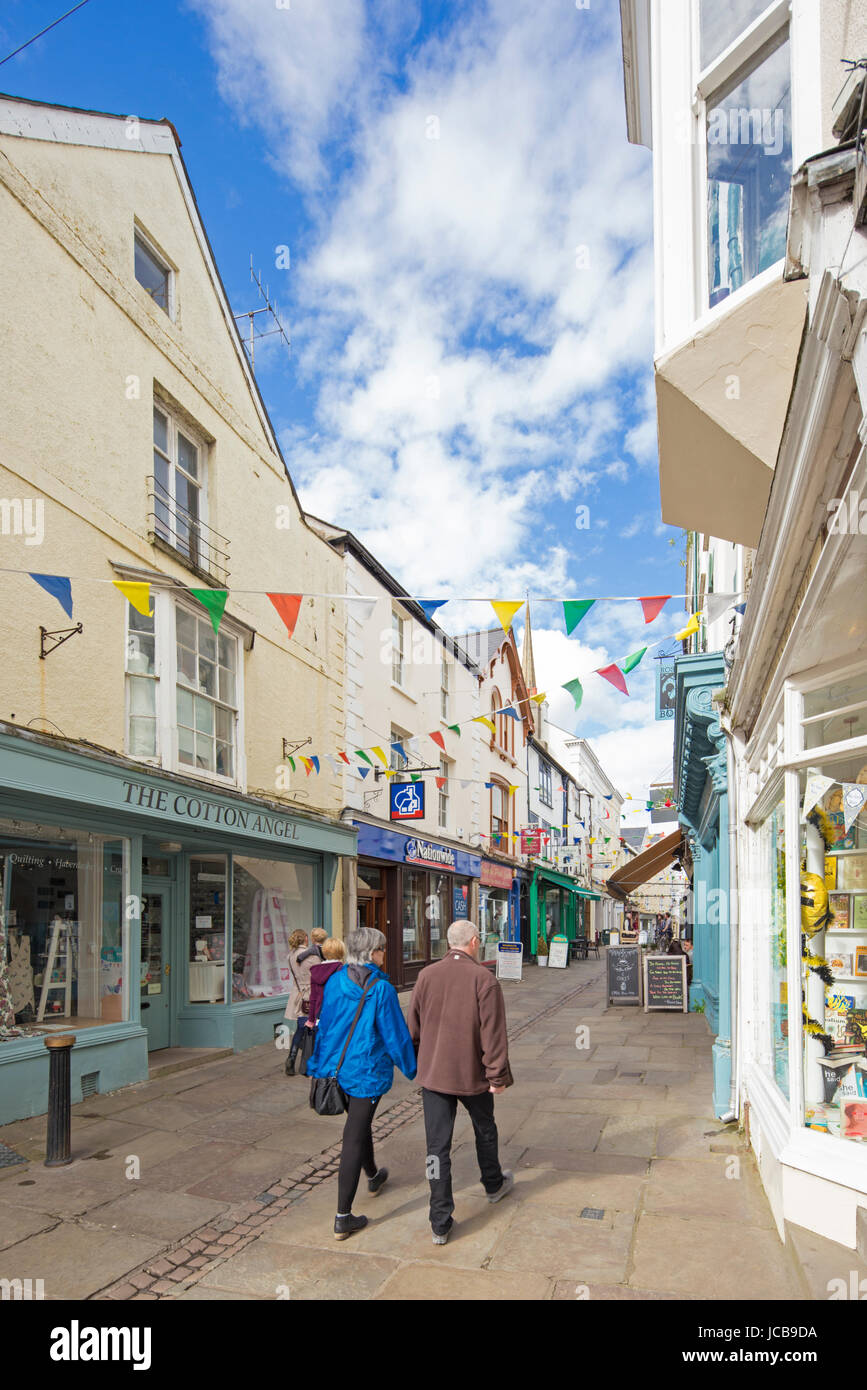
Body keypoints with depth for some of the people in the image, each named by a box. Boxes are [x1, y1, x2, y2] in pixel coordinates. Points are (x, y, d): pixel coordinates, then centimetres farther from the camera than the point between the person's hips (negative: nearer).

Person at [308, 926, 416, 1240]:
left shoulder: (335, 982, -3)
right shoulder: (381, 989, -19)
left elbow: (323, 1026, 5)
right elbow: (395, 1034, -12)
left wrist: (316, 1066, 17)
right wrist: (411, 1069, 2)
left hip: (336, 1069, 6)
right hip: (368, 1072, -6)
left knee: (360, 1123, 27)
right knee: (354, 1138, 0)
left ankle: (373, 1177, 51)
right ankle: (343, 1218, 5)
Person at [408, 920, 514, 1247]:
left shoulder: (426, 975, -3)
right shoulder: (484, 979, -15)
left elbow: (413, 1027, 5)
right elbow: (493, 1033, -15)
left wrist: (417, 1062, 19)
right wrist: (498, 1075, -7)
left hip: (433, 1073, 2)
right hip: (472, 1074, -2)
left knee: (437, 1145, 5)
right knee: (485, 1130, 23)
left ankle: (440, 1224, 6)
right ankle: (494, 1185, 45)